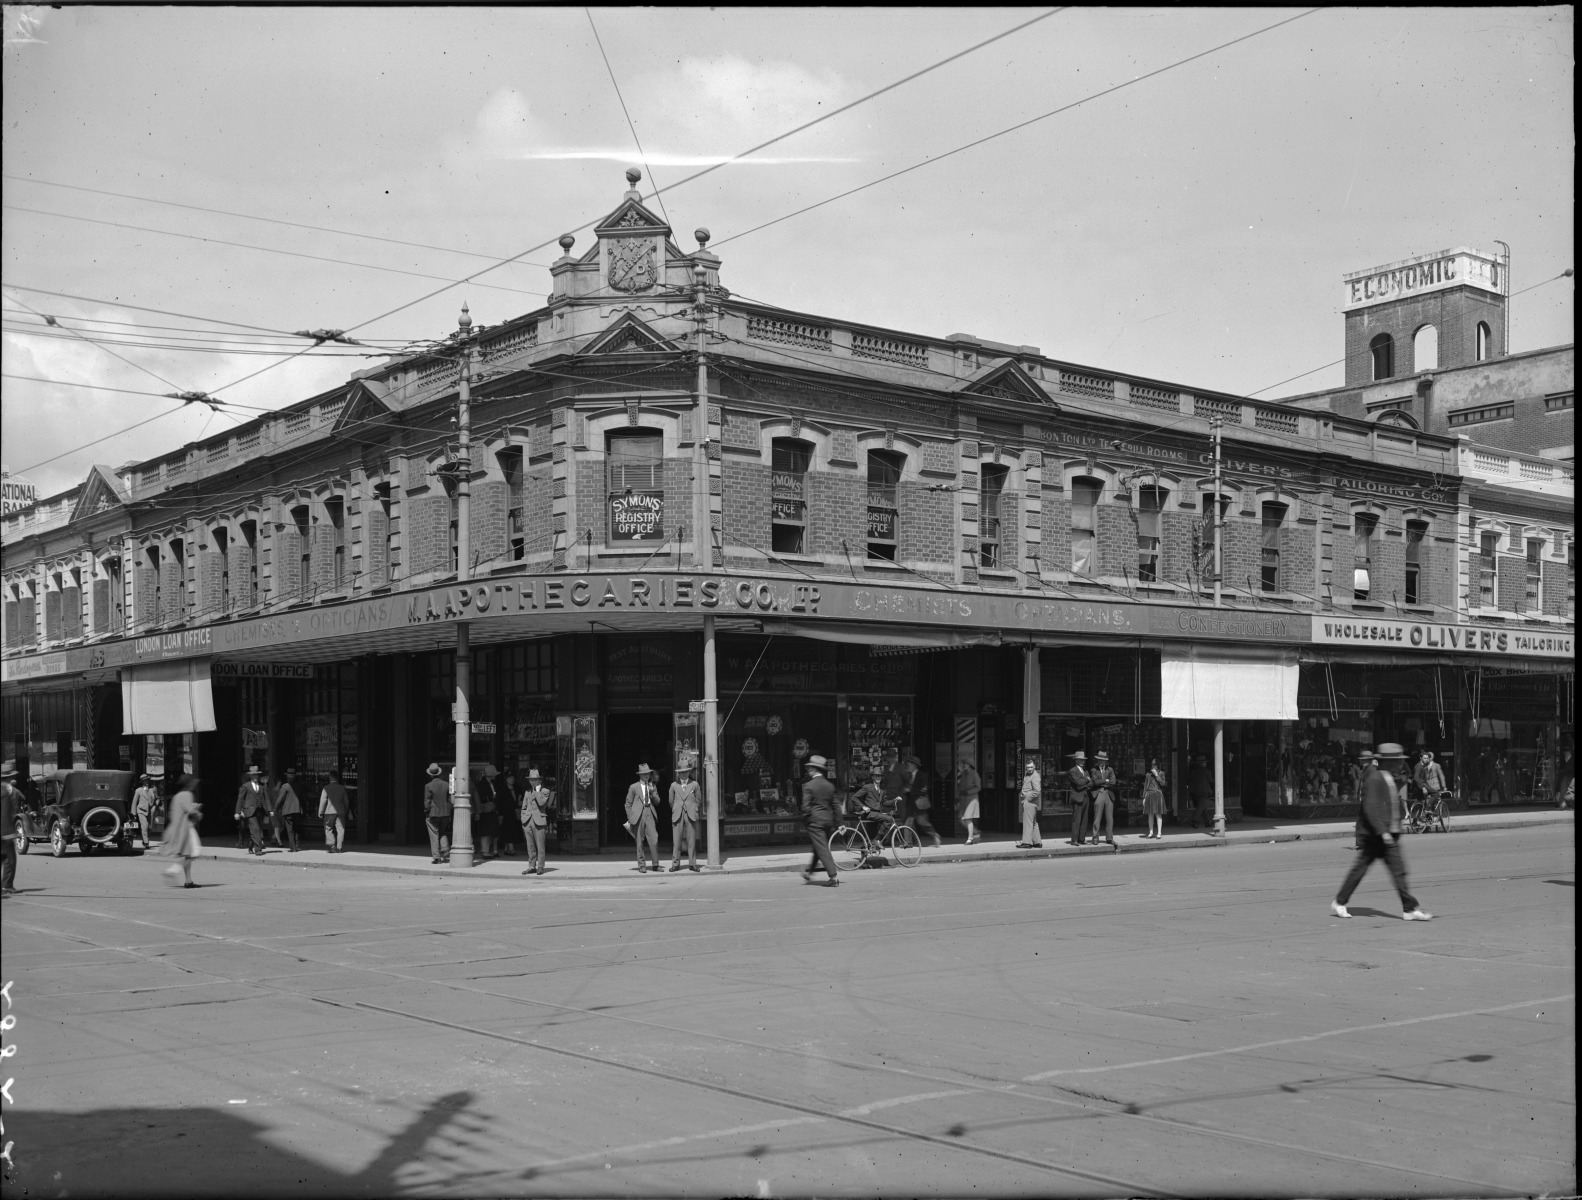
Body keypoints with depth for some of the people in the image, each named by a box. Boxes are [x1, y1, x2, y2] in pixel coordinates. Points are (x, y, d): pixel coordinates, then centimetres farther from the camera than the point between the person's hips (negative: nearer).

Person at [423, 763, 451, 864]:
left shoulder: (428, 786, -12)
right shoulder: (446, 785, 1)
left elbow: (427, 801, -10)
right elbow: (450, 800, 5)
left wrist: (426, 811, 3)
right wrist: (448, 812, 13)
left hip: (432, 814, -4)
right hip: (445, 814, 4)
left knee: (434, 836, 3)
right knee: (443, 834, 15)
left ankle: (436, 856, 1)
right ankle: (446, 855, 8)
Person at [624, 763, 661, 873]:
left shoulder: (652, 787, 14)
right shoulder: (634, 787, 3)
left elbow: (657, 802, 13)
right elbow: (628, 804, 5)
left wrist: (653, 793, -5)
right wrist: (630, 818, 1)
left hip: (650, 814, 3)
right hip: (638, 815, -3)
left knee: (654, 839, -7)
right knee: (639, 842, 0)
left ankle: (655, 865, 1)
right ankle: (641, 865, 8)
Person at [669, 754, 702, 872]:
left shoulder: (694, 784, 5)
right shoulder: (674, 786, 7)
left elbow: (699, 801, 12)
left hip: (691, 815, 0)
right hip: (677, 816, 0)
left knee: (691, 840, -1)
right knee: (676, 840, -3)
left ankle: (692, 864, 4)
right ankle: (675, 864, 2)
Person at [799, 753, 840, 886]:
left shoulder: (809, 786, -11)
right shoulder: (830, 785, 8)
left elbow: (805, 806, -14)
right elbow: (834, 805, 12)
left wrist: (805, 818, 3)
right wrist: (833, 823, 18)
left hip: (815, 820, -7)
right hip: (828, 820, 7)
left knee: (822, 849, -6)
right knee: (819, 848, 18)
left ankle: (833, 877, -11)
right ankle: (809, 871, 34)